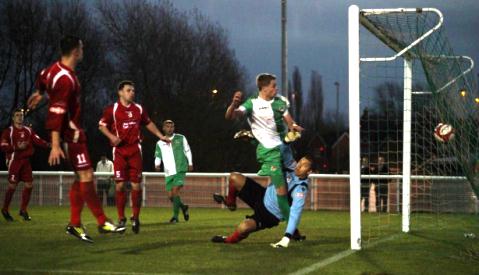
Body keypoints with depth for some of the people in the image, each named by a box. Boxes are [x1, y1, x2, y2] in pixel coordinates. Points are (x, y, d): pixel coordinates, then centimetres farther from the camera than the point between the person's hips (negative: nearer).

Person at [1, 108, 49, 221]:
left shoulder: (28, 130, 11)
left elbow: (38, 141, 1)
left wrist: (48, 144, -16)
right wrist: (17, 147, -22)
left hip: (25, 161, 5)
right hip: (14, 161, -5)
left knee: (29, 185, 1)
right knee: (12, 186, -5)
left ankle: (23, 210, 15)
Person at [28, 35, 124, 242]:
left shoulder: (56, 68, 8)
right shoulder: (65, 79, -21)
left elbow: (42, 78, 32)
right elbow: (56, 112, -26)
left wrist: (39, 93, 54)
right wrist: (55, 145, -28)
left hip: (72, 132, 10)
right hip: (71, 133, -10)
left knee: (81, 177, 11)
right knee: (86, 176, -8)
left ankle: (75, 224, 14)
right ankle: (102, 222, -5)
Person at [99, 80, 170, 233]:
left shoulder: (139, 109, 10)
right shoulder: (112, 109, 0)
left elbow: (148, 123, 24)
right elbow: (102, 125, 3)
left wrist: (160, 136, 19)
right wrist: (112, 136, -14)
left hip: (135, 150, 2)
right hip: (119, 150, -2)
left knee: (136, 185, -2)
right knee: (120, 185, -4)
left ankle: (135, 218, 10)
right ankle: (121, 218, 7)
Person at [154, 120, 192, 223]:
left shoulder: (181, 138, 5)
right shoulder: (160, 143, 9)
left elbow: (187, 151, 15)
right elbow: (157, 156, 12)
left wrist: (190, 163, 15)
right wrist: (157, 164, -7)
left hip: (180, 170, -3)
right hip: (169, 172, 3)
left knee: (175, 190, -19)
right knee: (170, 196, 2)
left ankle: (175, 216, -13)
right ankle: (183, 207, 30)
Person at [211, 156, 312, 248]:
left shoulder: (301, 190, -29)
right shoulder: (291, 170, -11)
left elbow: (295, 214, -36)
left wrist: (287, 238, -42)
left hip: (270, 216, -7)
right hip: (263, 195, 7)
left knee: (244, 227, -33)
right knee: (234, 178, -6)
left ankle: (230, 240, 4)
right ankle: (230, 202, 29)